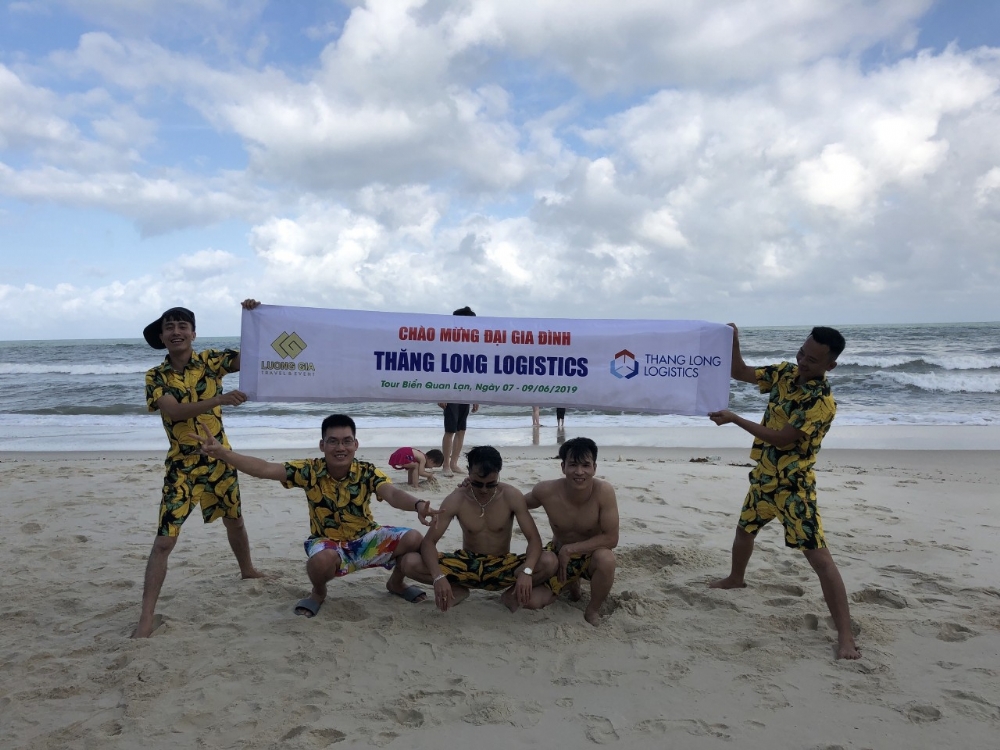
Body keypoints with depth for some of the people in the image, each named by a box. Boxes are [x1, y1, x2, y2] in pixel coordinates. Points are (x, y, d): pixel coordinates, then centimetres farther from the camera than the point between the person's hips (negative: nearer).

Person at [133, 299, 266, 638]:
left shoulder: (211, 360, -3)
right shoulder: (156, 376, -7)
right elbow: (176, 411, -24)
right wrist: (219, 399, -38)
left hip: (219, 459, 2)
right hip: (181, 466, -2)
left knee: (234, 521, 22)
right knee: (164, 539, -8)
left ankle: (247, 570, 49)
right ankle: (147, 616, -4)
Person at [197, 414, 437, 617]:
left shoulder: (367, 472, -17)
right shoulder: (310, 471, -16)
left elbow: (393, 494, -35)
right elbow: (265, 469, -21)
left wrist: (418, 505, -58)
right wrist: (222, 453, -34)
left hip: (365, 538, 2)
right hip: (328, 542, -1)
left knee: (413, 539, -20)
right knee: (320, 560, -39)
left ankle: (396, 583, 15)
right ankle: (318, 593, 2)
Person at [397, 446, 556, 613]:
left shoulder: (512, 497, -14)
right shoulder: (455, 500, -14)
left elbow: (534, 539, -16)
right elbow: (429, 541, -16)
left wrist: (526, 572, -37)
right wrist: (438, 577, -35)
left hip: (502, 568, -1)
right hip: (467, 566, 1)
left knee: (549, 562, -30)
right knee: (410, 563, -23)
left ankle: (514, 593, -2)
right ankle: (458, 589, 2)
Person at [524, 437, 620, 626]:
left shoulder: (604, 492, -28)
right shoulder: (546, 490, -22)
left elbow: (611, 538, -25)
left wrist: (570, 549, -26)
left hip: (591, 555, -2)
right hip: (558, 553, 3)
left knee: (606, 559, -37)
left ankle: (593, 610, -6)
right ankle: (571, 583, 20)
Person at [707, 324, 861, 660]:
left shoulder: (822, 402, -22)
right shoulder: (785, 372, -1)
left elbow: (782, 439, -25)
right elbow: (740, 373, 5)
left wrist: (734, 418, -26)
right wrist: (733, 342, -13)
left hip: (793, 486, -7)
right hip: (763, 477, 8)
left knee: (819, 557, -11)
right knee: (744, 531, 27)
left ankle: (845, 636, -8)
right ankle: (735, 578, 54)